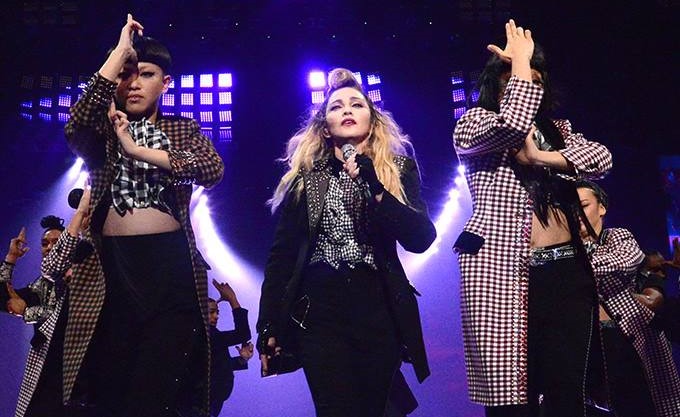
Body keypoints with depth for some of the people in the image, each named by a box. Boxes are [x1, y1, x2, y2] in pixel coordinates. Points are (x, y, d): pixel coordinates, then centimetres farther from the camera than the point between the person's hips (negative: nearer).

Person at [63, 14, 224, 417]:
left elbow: (214, 169, -9)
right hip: (112, 266, 1)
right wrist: (120, 50, -8)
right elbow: (75, 125, -13)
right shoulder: (103, 131, 12)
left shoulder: (183, 130, 12)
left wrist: (138, 150, -13)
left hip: (171, 265, -1)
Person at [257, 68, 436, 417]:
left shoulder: (399, 169, 6)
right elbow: (282, 253, 5)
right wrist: (268, 324, 1)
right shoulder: (304, 175, 6)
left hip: (380, 308, 1)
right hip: (318, 309, 0)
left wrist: (376, 189, -18)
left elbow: (421, 239, -7)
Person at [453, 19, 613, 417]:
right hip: (504, 271, -5)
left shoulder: (557, 129, 21)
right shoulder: (473, 124, 6)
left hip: (567, 271, 5)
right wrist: (519, 61, -4)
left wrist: (540, 157, -10)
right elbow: (514, 125, -16)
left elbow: (603, 158, 2)